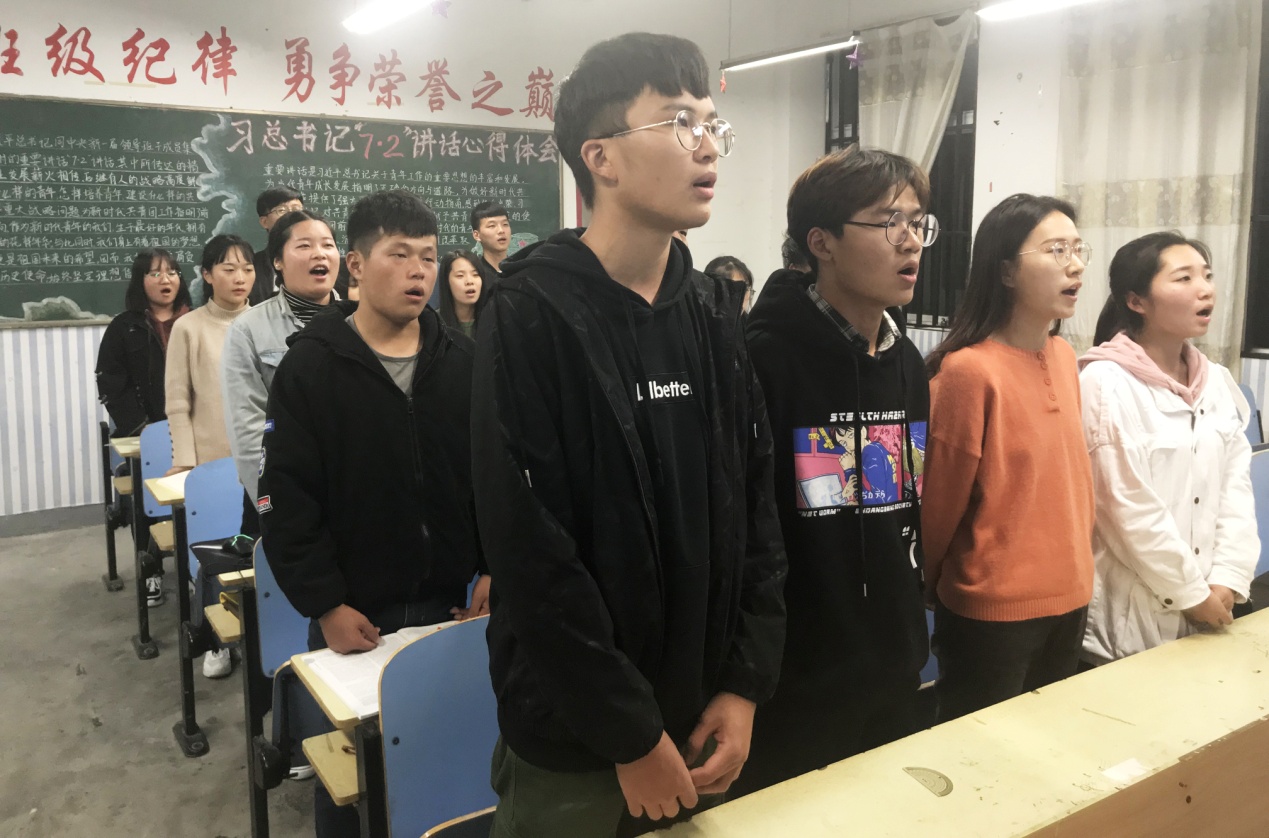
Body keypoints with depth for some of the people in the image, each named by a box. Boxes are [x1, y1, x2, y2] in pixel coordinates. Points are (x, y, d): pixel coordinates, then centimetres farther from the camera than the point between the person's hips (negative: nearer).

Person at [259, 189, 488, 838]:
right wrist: (325, 603, -12)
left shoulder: (462, 362, 3)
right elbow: (286, 499, -8)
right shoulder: (309, 367, -6)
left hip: (447, 602, 3)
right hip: (351, 611, -2)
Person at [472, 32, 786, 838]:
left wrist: (745, 683, -3)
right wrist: (631, 734, -15)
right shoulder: (532, 318, -15)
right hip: (575, 738, -5)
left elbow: (758, 504, 4)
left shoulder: (715, 311, 3)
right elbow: (531, 553, -18)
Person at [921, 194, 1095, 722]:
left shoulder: (1065, 357, 3)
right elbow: (940, 499, -11)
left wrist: (1076, 562, 16)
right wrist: (933, 589, 1)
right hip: (991, 608, -7)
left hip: (1069, 595, 7)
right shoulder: (968, 370, -21)